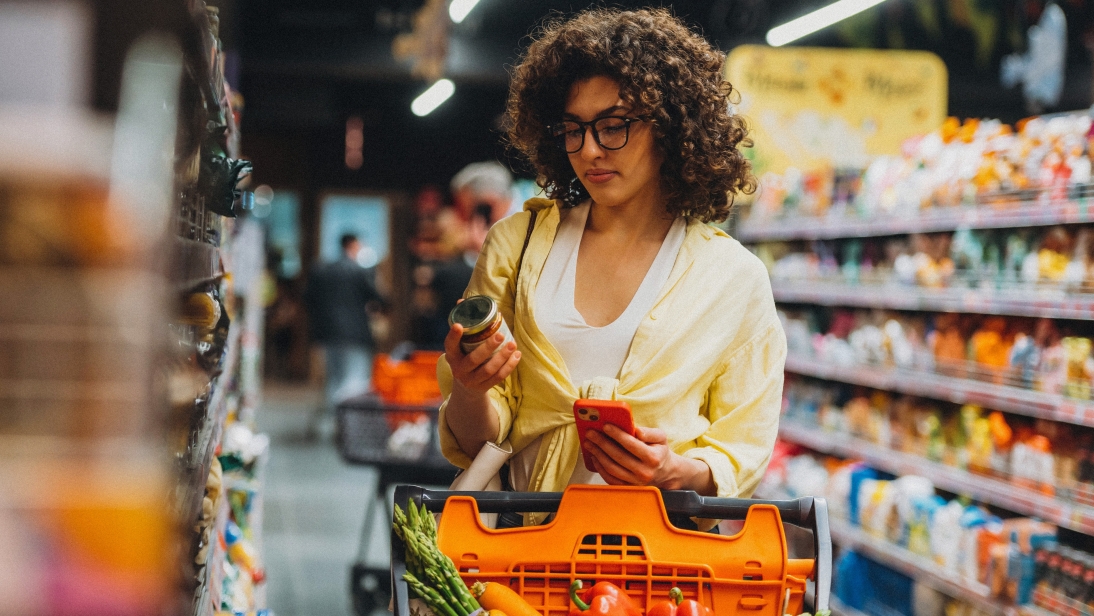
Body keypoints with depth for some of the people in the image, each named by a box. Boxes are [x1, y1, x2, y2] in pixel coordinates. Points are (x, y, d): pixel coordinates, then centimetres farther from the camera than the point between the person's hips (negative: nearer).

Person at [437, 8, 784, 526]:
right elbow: (476, 441, 10)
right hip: (521, 530, 3)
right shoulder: (517, 242, 8)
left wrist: (678, 472, -13)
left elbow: (742, 455, 8)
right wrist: (471, 393, -12)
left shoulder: (735, 279, 4)